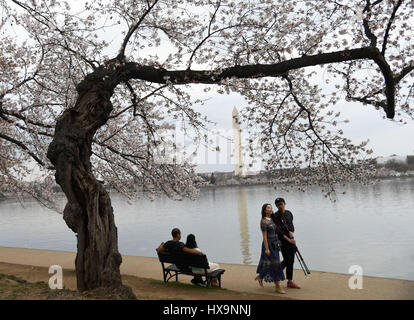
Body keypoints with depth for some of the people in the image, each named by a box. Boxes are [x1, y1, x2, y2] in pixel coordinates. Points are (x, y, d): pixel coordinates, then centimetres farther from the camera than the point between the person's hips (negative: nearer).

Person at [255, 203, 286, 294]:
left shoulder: (272, 220, 9)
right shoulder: (263, 221, -15)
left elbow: (275, 233, 13)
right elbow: (264, 236, -17)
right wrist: (267, 249, -18)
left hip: (274, 243, 8)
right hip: (268, 244, -8)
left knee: (267, 263, 17)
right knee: (274, 263, -7)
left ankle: (260, 277, 38)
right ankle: (277, 286, 1)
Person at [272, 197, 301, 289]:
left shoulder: (289, 213, 8)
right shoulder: (275, 216, -11)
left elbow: (291, 225, 12)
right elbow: (278, 231, -16)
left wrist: (291, 232, -10)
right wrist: (288, 239, -19)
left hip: (291, 239, 6)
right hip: (282, 240, -6)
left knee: (291, 260, 8)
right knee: (286, 260, -7)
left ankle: (290, 281, 16)